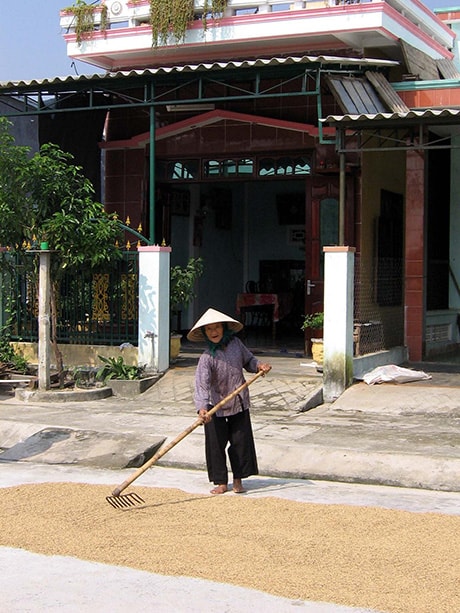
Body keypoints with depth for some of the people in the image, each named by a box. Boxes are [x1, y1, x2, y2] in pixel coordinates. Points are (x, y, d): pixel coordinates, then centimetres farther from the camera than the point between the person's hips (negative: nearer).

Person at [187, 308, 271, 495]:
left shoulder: (235, 343, -4)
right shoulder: (207, 358, -19)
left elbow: (248, 360, 14)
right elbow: (201, 384, -29)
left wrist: (258, 365, -8)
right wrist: (202, 407, -43)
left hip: (239, 404, 4)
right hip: (216, 407, -3)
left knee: (241, 441, 7)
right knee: (216, 444, 1)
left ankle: (238, 480, 19)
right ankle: (221, 482, 14)